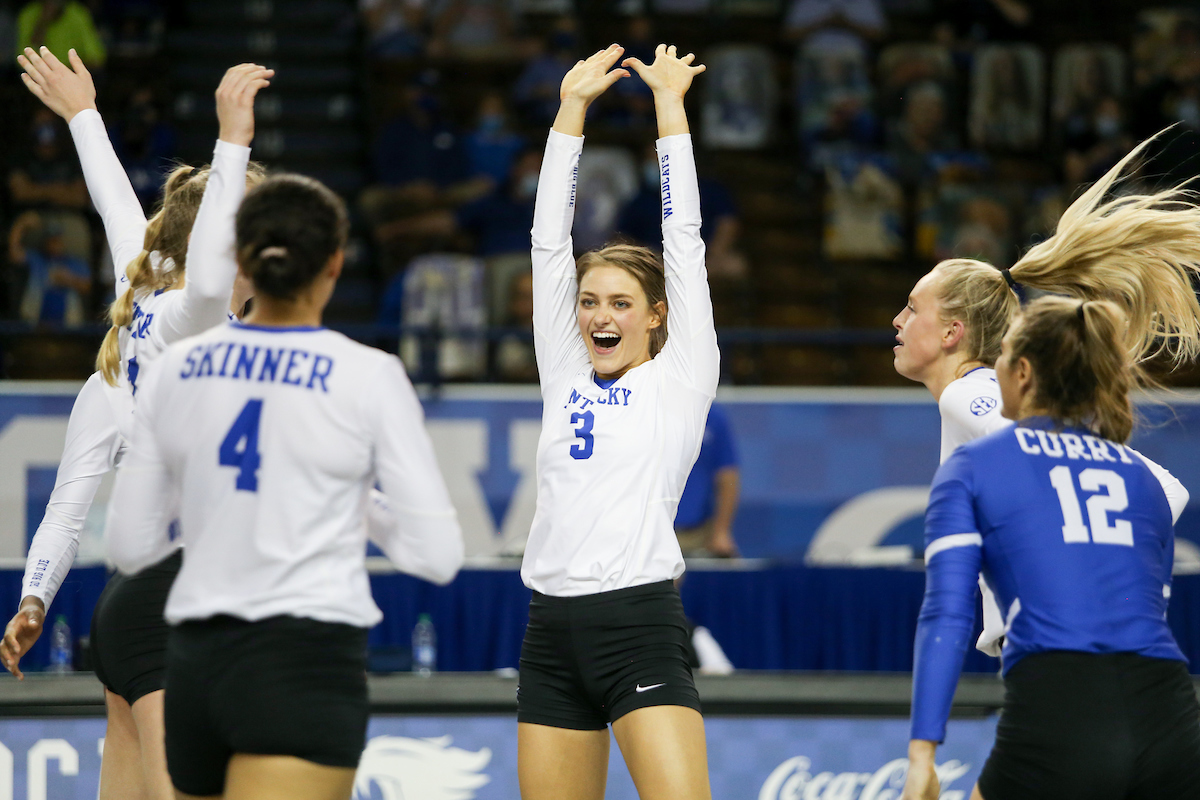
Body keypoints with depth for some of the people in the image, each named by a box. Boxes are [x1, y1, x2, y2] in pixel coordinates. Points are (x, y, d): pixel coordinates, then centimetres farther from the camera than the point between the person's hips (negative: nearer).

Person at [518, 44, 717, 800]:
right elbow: (550, 240, 14)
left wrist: (670, 105, 6)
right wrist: (572, 107, 14)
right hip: (554, 630, 5)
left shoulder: (679, 380, 5)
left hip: (641, 625, -5)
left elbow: (684, 237, 4)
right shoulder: (566, 376, 15)